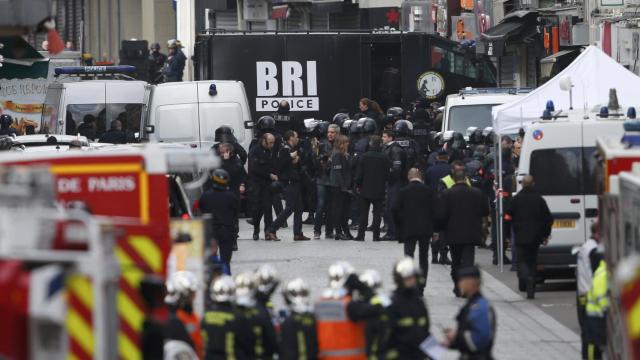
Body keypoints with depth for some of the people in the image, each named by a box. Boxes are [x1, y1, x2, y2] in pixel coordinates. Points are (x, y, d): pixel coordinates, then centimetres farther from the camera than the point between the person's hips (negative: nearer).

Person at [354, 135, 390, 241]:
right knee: (377, 214, 5)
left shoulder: (364, 157, -7)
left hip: (365, 189, 0)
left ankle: (361, 235, 5)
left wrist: (357, 185, 6)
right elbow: (388, 174, -3)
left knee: (363, 214, 7)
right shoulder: (385, 158, -8)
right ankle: (376, 235, 3)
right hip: (379, 190, 0)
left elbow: (359, 173, -5)